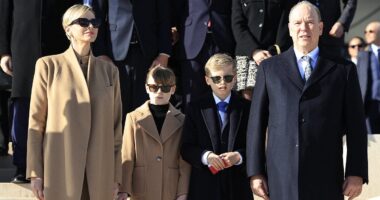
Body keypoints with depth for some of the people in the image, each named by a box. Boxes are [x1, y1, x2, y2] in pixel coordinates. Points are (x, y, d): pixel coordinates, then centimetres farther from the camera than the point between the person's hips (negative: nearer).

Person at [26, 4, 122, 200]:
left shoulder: (109, 70, 12)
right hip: (60, 169, -2)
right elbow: (36, 121, 1)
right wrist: (35, 173, -4)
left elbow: (115, 124, 11)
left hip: (99, 172, 3)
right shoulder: (49, 65, 3)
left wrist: (116, 175, 8)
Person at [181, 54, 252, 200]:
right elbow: (186, 148, 2)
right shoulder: (196, 108, 7)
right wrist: (206, 156, -17)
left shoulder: (246, 108, 7)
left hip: (238, 188, 0)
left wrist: (239, 156, -16)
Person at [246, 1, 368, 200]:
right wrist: (255, 172, 2)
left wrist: (356, 173, -1)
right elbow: (257, 122, 9)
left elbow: (355, 126, 6)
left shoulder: (343, 69, 9)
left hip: (325, 177, 0)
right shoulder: (270, 68, 11)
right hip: (281, 177, 1)